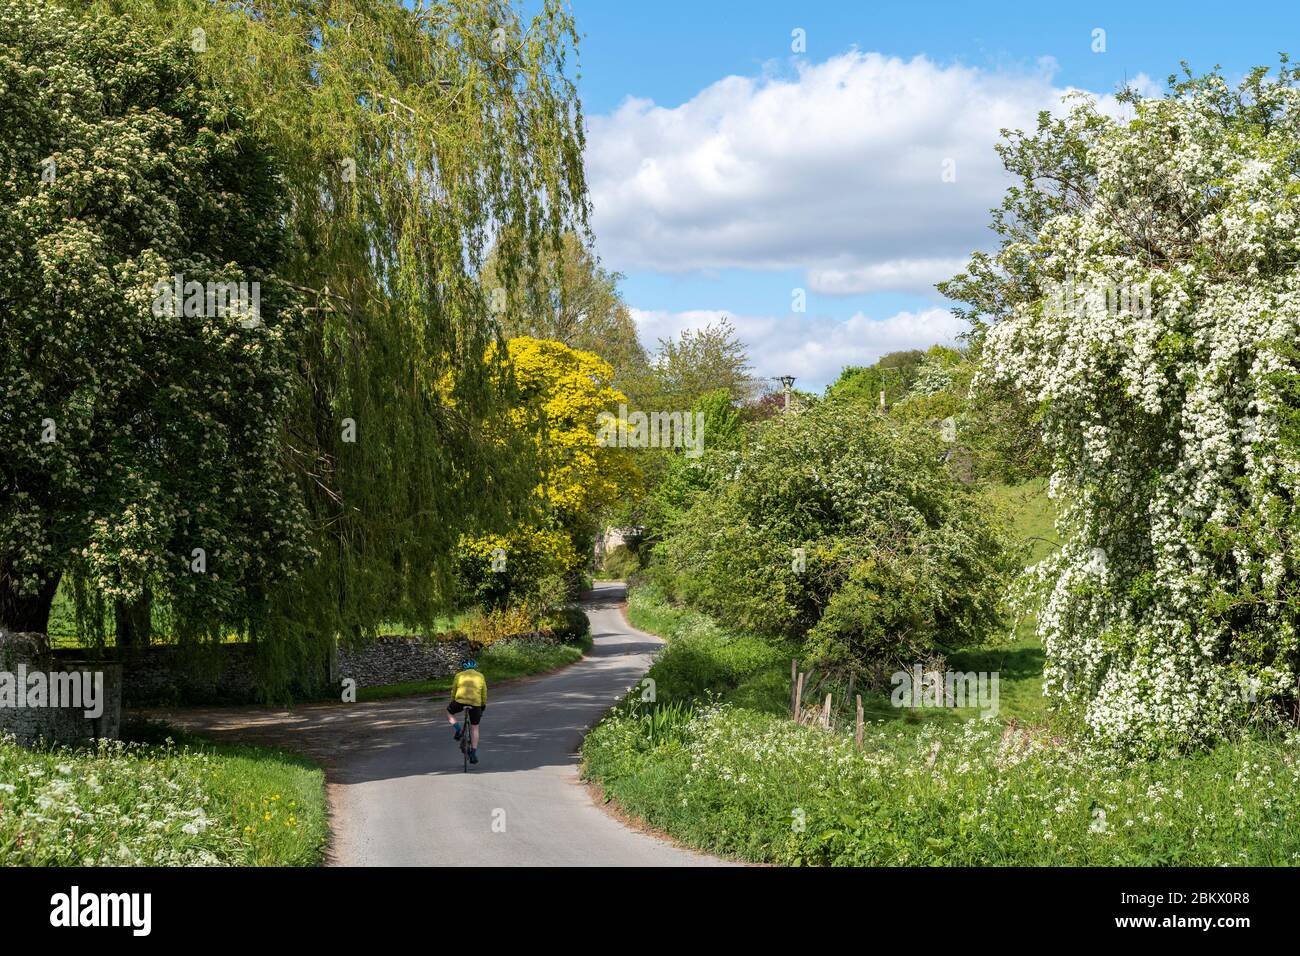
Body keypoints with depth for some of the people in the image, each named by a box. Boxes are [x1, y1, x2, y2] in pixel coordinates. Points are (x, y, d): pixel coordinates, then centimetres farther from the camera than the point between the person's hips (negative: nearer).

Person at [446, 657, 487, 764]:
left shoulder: (459, 675, 16)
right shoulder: (480, 676, 19)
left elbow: (453, 691, 20)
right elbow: (484, 694, 22)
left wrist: (453, 703, 33)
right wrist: (483, 706, 33)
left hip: (460, 701, -1)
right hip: (475, 703, 1)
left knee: (449, 713, 27)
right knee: (474, 728, 14)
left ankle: (458, 728, 2)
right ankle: (473, 753, 10)